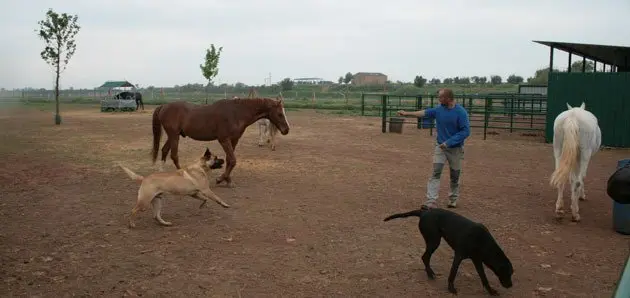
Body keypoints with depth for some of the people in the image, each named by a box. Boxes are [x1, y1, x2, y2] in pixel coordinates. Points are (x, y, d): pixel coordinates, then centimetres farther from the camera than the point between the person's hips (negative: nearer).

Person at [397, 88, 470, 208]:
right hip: (440, 146, 3)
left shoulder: (461, 112, -16)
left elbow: (466, 131, -18)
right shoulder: (439, 109, -2)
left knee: (455, 175, 9)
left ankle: (453, 199, 29)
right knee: (435, 173, -7)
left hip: (455, 148, -3)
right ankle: (431, 201, -11)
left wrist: (448, 142, -23)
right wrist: (407, 113, 8)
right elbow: (425, 112, 8)